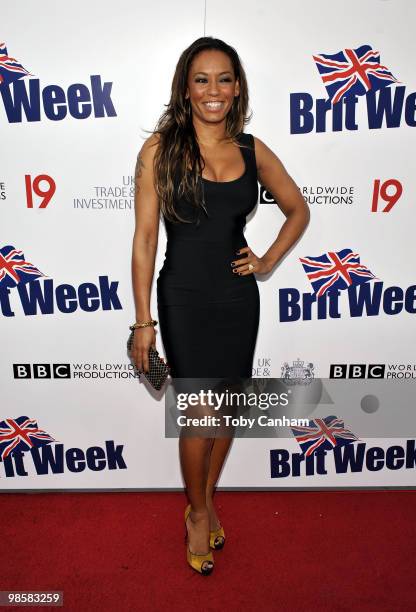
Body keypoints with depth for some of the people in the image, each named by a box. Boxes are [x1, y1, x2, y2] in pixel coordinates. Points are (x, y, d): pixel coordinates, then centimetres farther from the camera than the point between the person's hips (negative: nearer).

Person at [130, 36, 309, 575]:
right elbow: (145, 236, -8)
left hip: (239, 298, 4)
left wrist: (268, 261, 4)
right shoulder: (160, 147, -6)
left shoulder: (253, 150, 3)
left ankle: (207, 501, 39)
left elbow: (298, 211, 17)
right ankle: (199, 512, 30)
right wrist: (144, 320, -10)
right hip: (184, 301, -3)